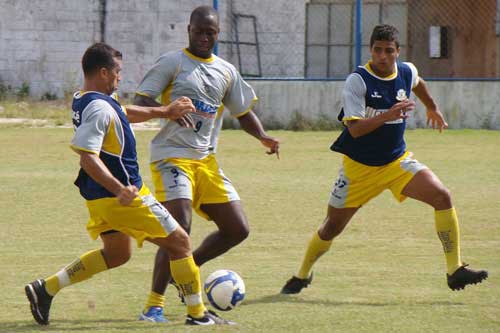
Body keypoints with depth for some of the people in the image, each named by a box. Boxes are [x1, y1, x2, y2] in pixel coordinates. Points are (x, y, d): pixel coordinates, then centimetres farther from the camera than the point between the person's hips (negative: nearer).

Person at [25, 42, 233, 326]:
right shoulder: (99, 108, -22)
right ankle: (198, 314, 8)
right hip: (122, 196, -10)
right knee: (180, 243, 3)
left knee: (116, 254, 25)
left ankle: (46, 288, 16)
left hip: (99, 196, 10)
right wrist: (120, 189, -34)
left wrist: (163, 112, 31)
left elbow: (124, 113, 28)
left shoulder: (83, 101, 10)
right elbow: (88, 157, -30)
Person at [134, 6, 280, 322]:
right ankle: (154, 305, -15)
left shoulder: (226, 71, 15)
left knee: (238, 229, 2)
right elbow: (140, 101, -7)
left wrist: (263, 136, 3)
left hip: (206, 160, 6)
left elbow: (243, 111, 23)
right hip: (172, 155, -6)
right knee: (180, 227, -21)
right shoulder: (172, 62, -1)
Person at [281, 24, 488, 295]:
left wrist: (432, 108, 38)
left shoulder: (407, 72, -3)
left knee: (442, 196, -18)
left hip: (397, 161, 3)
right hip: (359, 166, -3)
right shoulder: (357, 81, -19)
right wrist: (388, 115, -39)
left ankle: (455, 270, -14)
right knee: (332, 227, 5)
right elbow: (355, 129, -27)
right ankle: (302, 276, 32)